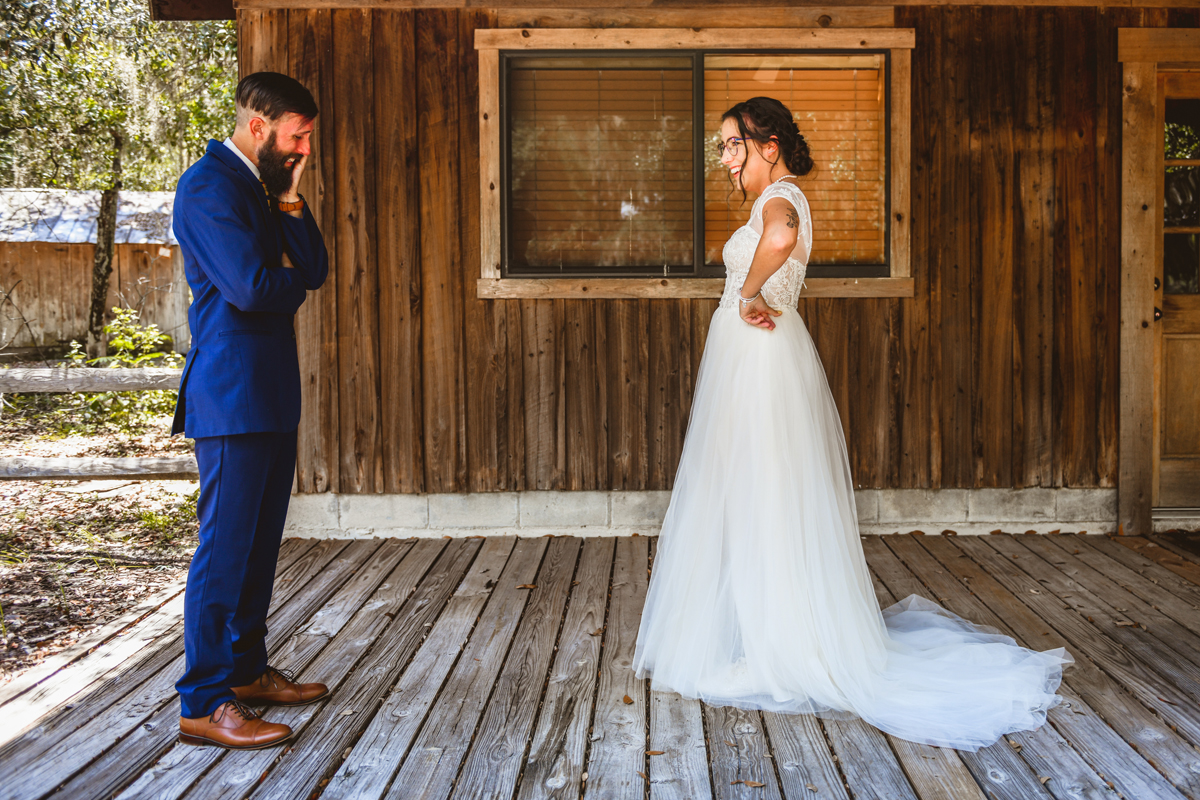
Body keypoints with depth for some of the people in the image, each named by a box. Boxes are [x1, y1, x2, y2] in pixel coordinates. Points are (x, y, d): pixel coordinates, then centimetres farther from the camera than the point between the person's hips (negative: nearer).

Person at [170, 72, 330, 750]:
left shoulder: (262, 187, 17)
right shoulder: (209, 186, -12)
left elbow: (314, 270, 9)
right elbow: (250, 286, -22)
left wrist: (291, 201, -2)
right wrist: (293, 282, -1)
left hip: (271, 394, 10)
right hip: (231, 394, -9)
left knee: (259, 541, 14)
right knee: (226, 544, -7)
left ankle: (247, 669, 26)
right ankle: (205, 704, -1)